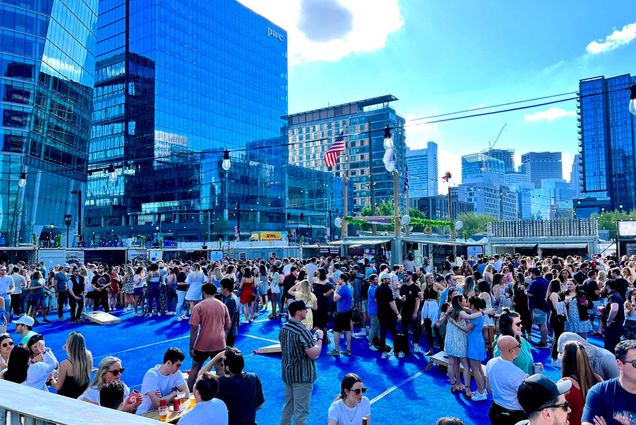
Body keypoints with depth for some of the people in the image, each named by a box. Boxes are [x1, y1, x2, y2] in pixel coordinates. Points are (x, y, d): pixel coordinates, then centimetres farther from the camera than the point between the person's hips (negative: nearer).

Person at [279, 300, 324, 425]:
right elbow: (314, 354, -26)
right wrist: (320, 338, -12)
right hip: (302, 375, -8)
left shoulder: (284, 328, 2)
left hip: (287, 372, 8)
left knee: (288, 405, 22)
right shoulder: (302, 331, -24)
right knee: (301, 410, 4)